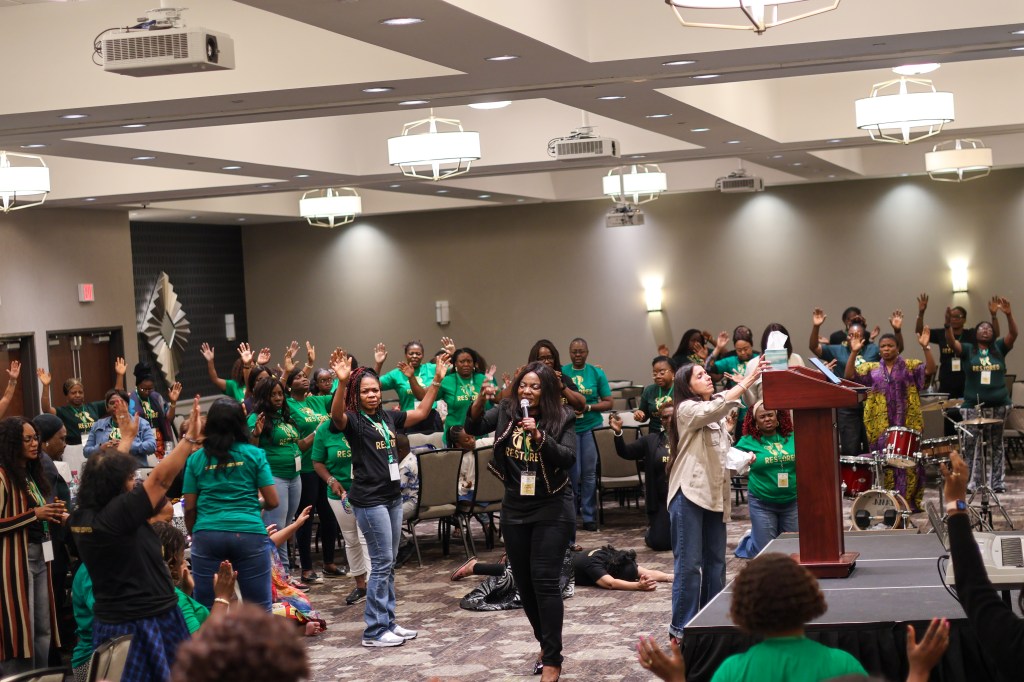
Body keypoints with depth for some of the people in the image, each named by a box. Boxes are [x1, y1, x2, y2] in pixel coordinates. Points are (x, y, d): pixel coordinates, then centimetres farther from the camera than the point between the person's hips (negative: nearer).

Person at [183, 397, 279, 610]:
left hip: (207, 535, 1)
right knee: (259, 609, 4)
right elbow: (273, 501, 4)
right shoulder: (254, 455, 5)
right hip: (249, 534, -1)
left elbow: (189, 507, 7)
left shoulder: (196, 458, 7)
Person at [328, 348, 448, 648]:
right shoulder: (352, 420, -9)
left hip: (392, 496, 8)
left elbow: (421, 412, 24)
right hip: (369, 499, -8)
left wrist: (437, 380, 19)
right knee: (382, 562, -8)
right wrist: (342, 383, -50)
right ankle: (374, 631, -2)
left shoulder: (388, 417, 11)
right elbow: (336, 416, -33)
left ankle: (388, 622, 21)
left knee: (389, 563, 13)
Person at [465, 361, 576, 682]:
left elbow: (569, 459, -17)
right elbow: (473, 427, -7)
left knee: (544, 581, -10)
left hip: (552, 510, -4)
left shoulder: (561, 418, -9)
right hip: (514, 510, 4)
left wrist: (539, 436, -29)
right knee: (524, 582, 11)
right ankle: (546, 642, 30)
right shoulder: (506, 411, 1)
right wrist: (480, 399, -25)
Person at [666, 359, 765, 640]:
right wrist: (749, 379, -29)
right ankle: (682, 626, 1)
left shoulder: (717, 416, 18)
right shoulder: (687, 410, -8)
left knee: (716, 561, 11)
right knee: (690, 562, -6)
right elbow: (718, 406, -26)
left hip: (715, 493, 8)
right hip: (690, 493, -8)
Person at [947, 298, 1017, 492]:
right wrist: (948, 324, -29)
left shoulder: (999, 348, 7)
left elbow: (1013, 334, -7)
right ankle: (974, 483, 4)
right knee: (973, 446, -1)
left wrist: (1008, 315, -23)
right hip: (973, 405, -1)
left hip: (998, 404, 1)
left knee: (997, 445, 8)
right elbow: (951, 341, -12)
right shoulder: (967, 349, 4)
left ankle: (998, 483, 12)